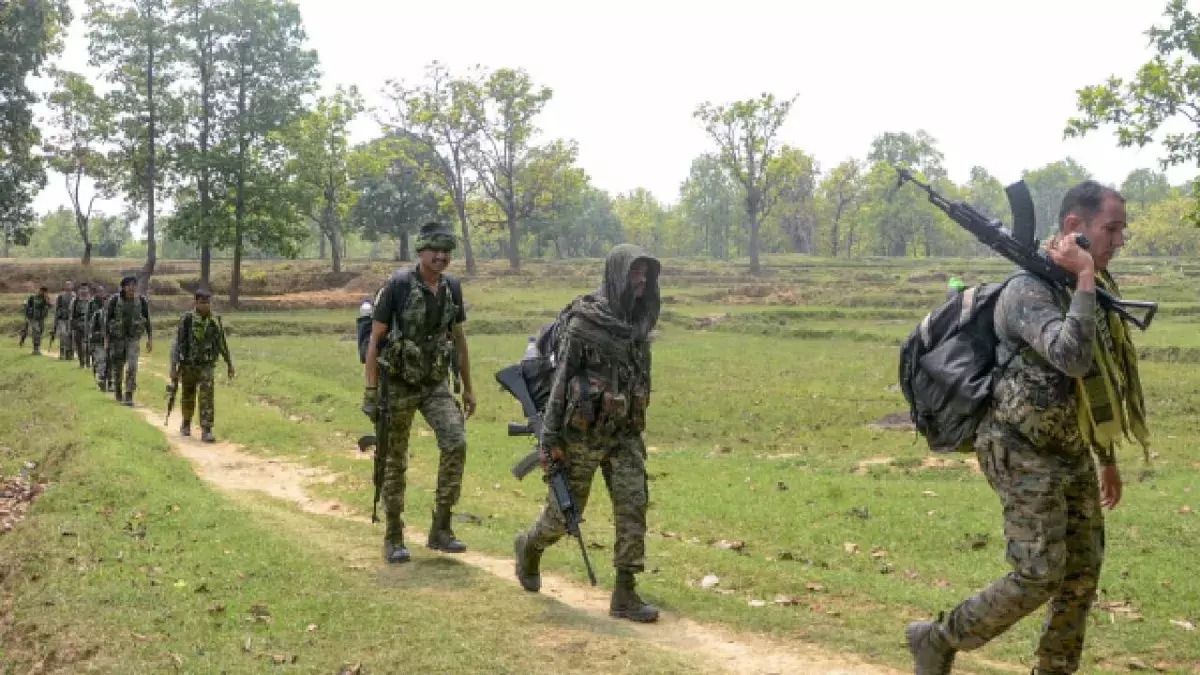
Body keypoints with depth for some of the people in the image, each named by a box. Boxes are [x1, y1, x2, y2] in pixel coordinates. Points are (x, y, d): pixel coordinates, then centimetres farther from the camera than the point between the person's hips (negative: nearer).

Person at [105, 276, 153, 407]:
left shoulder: (141, 300, -4)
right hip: (117, 337, 0)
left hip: (134, 338, 0)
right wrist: (106, 340, -6)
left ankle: (129, 397, -15)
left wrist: (150, 339, 3)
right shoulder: (114, 300, -8)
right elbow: (107, 320, -3)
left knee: (132, 366, -16)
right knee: (117, 367, 12)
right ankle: (117, 392, 37)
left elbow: (147, 320, 4)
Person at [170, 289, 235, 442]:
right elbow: (177, 343, -13)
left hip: (206, 366, 1)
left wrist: (229, 363, 16)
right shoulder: (187, 319, -13)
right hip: (188, 365, -1)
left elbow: (222, 343, 10)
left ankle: (206, 431, -15)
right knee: (188, 397, 16)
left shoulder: (215, 320, -2)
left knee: (207, 397, -14)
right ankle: (186, 425, 40)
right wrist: (173, 367, -17)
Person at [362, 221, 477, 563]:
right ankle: (393, 538, 19)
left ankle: (440, 529, -3)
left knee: (456, 443, -15)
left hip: (435, 384, 4)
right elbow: (375, 338, -11)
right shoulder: (398, 286, -13)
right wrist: (370, 391, -14)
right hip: (399, 384, -4)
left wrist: (468, 388, 12)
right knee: (395, 461, 5)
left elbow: (459, 339, 12)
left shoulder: (451, 287, 2)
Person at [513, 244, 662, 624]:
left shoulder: (639, 322, 7)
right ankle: (529, 548, 38)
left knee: (633, 506, -5)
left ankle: (625, 596, 1)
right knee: (565, 510, 7)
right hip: (585, 432, -5)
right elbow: (561, 377, -13)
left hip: (626, 432, 5)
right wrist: (550, 437, -14)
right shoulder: (585, 320, -13)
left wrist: (636, 428, 19)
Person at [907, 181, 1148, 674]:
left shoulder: (1096, 288, 10)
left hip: (1071, 452, 9)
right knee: (1039, 576, -11)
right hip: (1024, 452, -9)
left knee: (1083, 573, 9)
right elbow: (1073, 358, -35)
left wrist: (1108, 459, 22)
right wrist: (1084, 277, -26)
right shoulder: (1029, 290, -18)